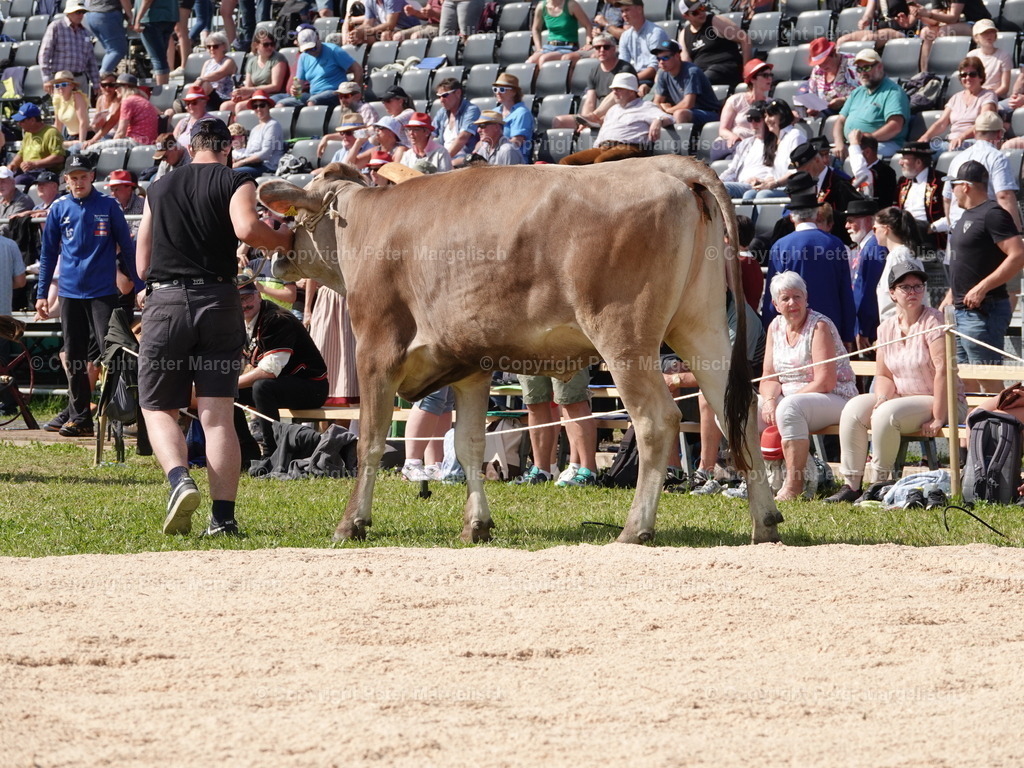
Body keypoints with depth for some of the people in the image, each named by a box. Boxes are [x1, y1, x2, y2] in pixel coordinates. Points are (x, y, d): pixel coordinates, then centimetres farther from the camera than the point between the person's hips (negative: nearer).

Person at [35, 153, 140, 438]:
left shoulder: (108, 206, 1)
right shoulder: (59, 209, 7)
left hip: (103, 292, -3)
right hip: (70, 293, 3)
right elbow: (48, 253, 12)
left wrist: (139, 286, 1)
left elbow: (126, 246, 5)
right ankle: (78, 416, 12)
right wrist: (41, 294, 8)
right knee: (74, 358, 6)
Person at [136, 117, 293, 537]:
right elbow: (247, 228, -17)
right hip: (219, 302, -1)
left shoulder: (159, 188, 16)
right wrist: (284, 239, 1)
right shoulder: (236, 182, 5)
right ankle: (223, 515, -6)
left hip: (164, 301, 1)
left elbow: (142, 264, 17)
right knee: (218, 415, 1)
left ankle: (179, 480, -18)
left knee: (158, 408, 9)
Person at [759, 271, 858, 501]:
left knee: (789, 408, -38)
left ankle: (794, 484, -34)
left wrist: (781, 402, -22)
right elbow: (770, 377, 10)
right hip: (788, 397, 7)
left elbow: (825, 382, -19)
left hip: (832, 400, -7)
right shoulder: (776, 327, 10)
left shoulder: (819, 326, -11)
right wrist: (769, 400, -14)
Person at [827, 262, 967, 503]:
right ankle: (850, 485, -14)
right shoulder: (887, 328, 8)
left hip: (941, 402, -7)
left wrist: (937, 419, -23)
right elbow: (883, 375, 11)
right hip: (901, 399, 7)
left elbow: (943, 370, -20)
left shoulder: (933, 321, -13)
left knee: (886, 415, -30)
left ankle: (882, 482, -15)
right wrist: (883, 398, -12)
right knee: (854, 409, -15)